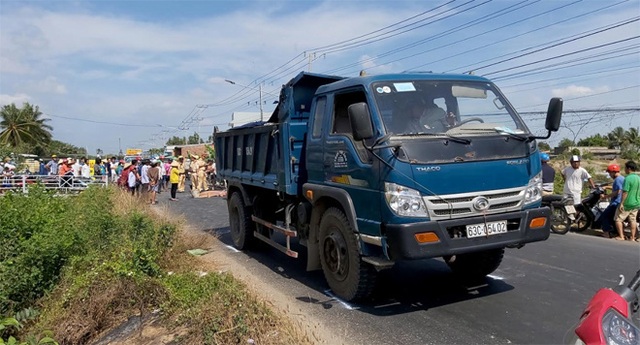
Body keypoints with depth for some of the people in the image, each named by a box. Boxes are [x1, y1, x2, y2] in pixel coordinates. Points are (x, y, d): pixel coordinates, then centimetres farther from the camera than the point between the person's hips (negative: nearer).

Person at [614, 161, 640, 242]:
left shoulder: (628, 178, -19)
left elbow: (625, 192, -22)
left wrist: (621, 203, -19)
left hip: (627, 204, -8)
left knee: (618, 219, 2)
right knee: (633, 220, 14)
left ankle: (621, 236, 1)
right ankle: (633, 237, 17)